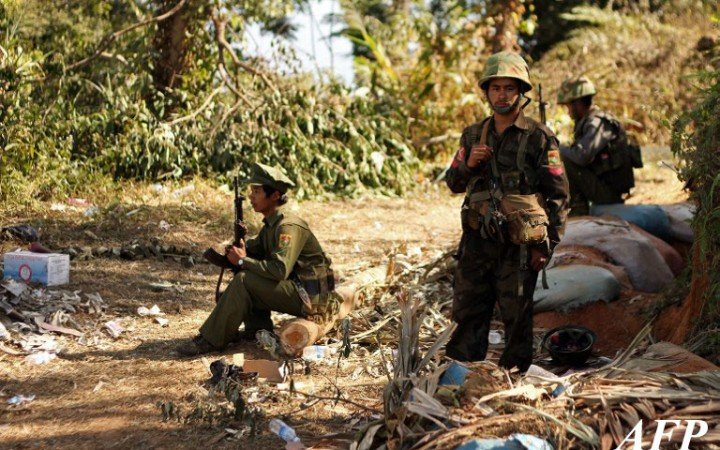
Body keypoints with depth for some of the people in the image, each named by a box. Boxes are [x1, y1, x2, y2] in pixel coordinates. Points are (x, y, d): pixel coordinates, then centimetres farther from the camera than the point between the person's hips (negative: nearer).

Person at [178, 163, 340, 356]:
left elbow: (280, 270, -30)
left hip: (309, 297, -10)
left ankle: (211, 339, -13)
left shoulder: (289, 227, -20)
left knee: (243, 281, -20)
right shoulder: (271, 224, 11)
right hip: (294, 291, 10)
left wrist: (243, 261, -20)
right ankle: (257, 329, 7)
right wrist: (240, 249, -8)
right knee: (247, 272, 9)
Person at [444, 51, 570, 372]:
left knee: (517, 320, 5)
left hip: (519, 245, -4)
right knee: (467, 314, 8)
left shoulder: (539, 138, -4)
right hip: (477, 241, 4)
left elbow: (558, 194, -3)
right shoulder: (473, 135, 10)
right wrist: (469, 164, -5)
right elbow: (453, 183, 17)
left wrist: (547, 244, -7)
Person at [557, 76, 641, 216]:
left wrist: (561, 149, -13)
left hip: (608, 191, -10)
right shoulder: (588, 122, 14)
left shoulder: (597, 123, -17)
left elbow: (582, 156, -31)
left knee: (566, 163, -20)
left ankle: (578, 209, -12)